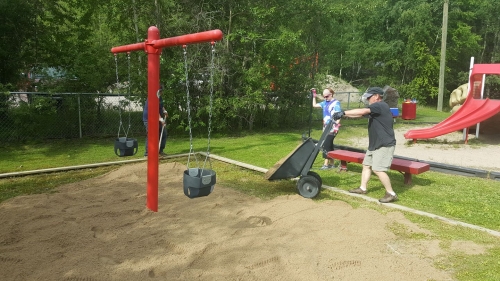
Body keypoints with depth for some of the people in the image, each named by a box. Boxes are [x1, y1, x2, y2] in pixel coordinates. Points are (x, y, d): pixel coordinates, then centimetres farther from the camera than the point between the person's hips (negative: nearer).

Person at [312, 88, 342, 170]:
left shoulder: (336, 103, -8)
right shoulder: (325, 103, 13)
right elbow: (314, 105, 22)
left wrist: (336, 126, -24)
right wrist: (314, 96, 15)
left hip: (332, 128, -8)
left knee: (326, 145, -12)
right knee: (329, 145, 11)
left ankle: (326, 164, -9)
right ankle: (332, 163, 19)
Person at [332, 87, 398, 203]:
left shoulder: (380, 105, -16)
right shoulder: (374, 109, 16)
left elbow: (361, 112, -27)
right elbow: (360, 114, 14)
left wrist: (343, 113, -26)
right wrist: (343, 115, 5)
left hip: (385, 145, -11)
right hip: (375, 145, 11)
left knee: (378, 169, -14)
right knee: (366, 165, 15)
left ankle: (391, 194, -4)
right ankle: (362, 188, 26)